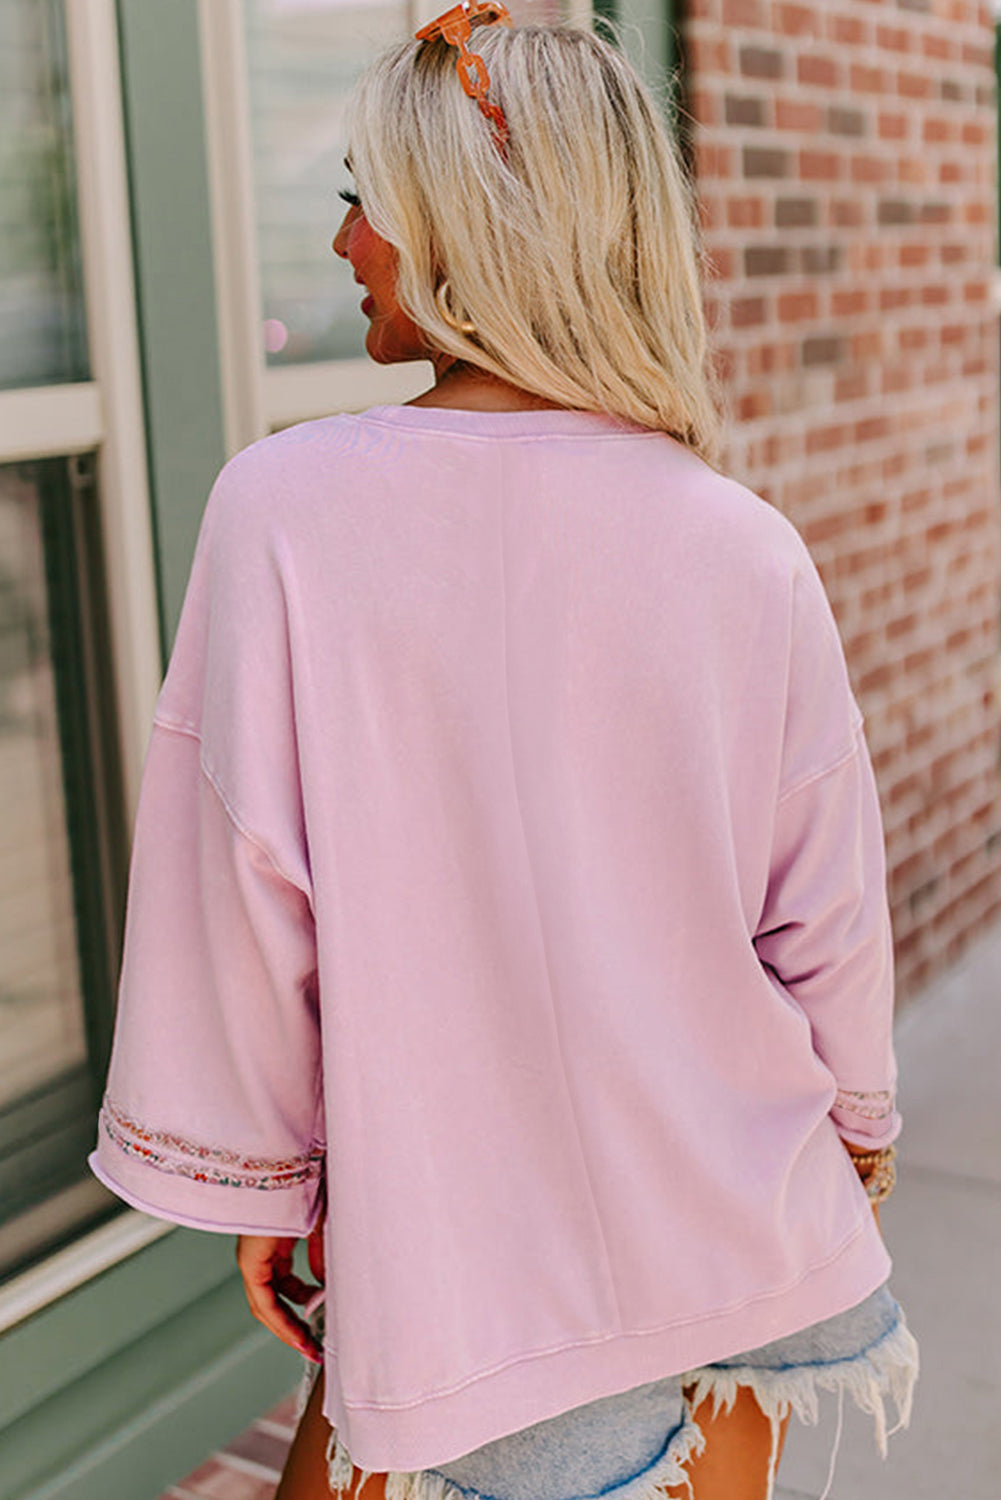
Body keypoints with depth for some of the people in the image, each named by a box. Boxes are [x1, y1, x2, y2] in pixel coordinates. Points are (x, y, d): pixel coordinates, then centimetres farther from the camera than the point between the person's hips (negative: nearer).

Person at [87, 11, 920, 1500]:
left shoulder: (281, 509, -15)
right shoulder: (744, 546, -10)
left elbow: (245, 881, -11)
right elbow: (829, 908, -2)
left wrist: (262, 1176, 3)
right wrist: (858, 1132, 16)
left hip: (449, 1231, -2)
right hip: (738, 1239, 3)